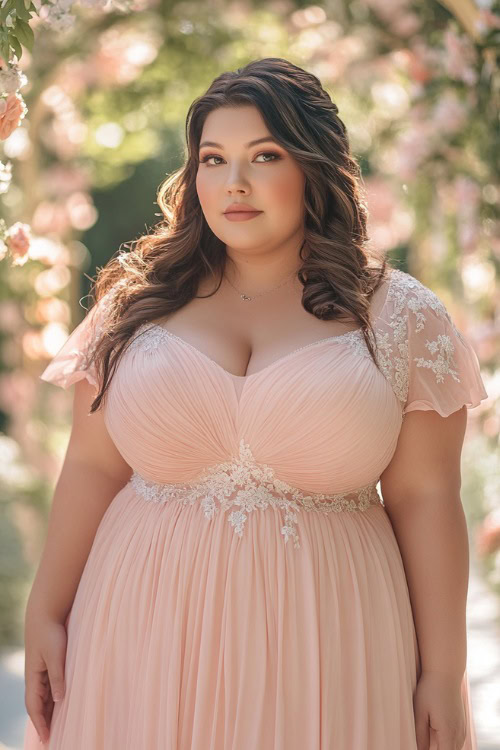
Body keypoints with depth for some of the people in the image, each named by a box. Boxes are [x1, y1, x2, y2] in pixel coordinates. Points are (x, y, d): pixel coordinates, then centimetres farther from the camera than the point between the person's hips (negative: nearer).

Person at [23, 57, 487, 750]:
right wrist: (46, 615, 4)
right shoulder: (141, 303, 4)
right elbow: (91, 466, 6)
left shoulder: (401, 316, -1)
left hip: (323, 637, -1)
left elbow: (425, 499, -2)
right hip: (148, 633, 2)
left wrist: (443, 674, -3)